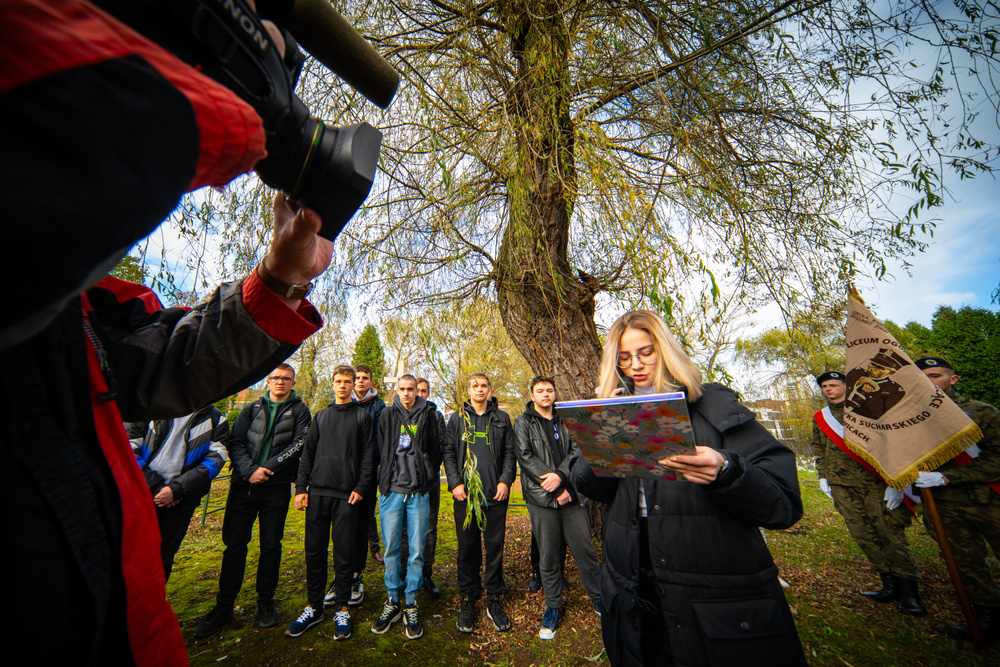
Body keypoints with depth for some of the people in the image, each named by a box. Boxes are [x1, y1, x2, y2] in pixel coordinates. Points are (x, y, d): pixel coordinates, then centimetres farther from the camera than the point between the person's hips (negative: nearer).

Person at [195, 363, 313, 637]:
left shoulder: (299, 411, 1)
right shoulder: (252, 408, 10)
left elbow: (298, 445, -8)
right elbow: (235, 442, 2)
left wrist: (265, 468, -14)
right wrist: (250, 470, -13)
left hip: (276, 489, -2)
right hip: (243, 485, 2)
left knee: (271, 546, 7)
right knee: (234, 545, 8)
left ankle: (265, 603, 24)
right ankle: (224, 606, 26)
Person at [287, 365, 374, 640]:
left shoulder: (362, 415, 3)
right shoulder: (321, 416, 13)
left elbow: (368, 455, -1)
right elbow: (308, 453, 12)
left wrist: (361, 487, -8)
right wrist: (301, 486, 4)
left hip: (347, 493, -3)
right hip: (317, 492, 3)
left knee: (344, 552, 4)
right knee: (314, 550, 10)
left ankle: (342, 609, 20)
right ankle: (314, 606, 28)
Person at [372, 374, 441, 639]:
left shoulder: (428, 415, 2)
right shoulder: (387, 414, 4)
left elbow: (435, 451, 6)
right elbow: (379, 450, 9)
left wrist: (425, 474, -3)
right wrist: (385, 479, 4)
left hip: (419, 492, -1)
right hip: (391, 490, 1)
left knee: (417, 552, 6)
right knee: (391, 550, 10)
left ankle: (411, 605, 22)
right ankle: (392, 602, 28)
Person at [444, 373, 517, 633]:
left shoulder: (501, 419, 8)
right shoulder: (457, 419, 7)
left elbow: (510, 453, 6)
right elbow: (448, 453, 5)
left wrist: (505, 480, -5)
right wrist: (455, 482, -6)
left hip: (495, 495, 1)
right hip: (465, 494, 0)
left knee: (495, 546, 7)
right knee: (467, 548, 9)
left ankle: (494, 600, 24)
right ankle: (467, 600, 25)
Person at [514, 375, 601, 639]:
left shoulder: (565, 421, 10)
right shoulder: (523, 422, 0)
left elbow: (575, 451, 2)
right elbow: (526, 458, -9)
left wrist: (560, 475, -16)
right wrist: (554, 488, -13)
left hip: (569, 494, 3)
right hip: (541, 498, -2)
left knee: (585, 548, 8)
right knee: (548, 555, 8)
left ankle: (598, 598, 29)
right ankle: (553, 606, 27)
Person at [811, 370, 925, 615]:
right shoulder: (819, 418, 12)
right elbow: (818, 449, 19)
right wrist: (822, 476, 12)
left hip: (877, 483, -3)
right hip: (842, 487, 4)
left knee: (891, 534, -4)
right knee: (863, 536, 4)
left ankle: (909, 590, 10)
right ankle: (890, 585, 16)